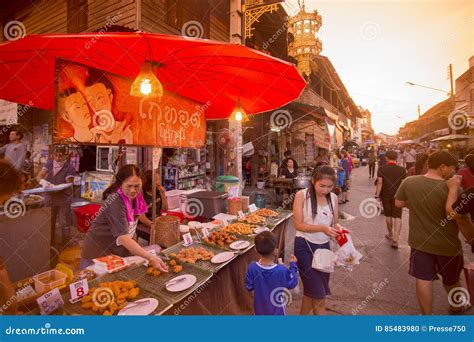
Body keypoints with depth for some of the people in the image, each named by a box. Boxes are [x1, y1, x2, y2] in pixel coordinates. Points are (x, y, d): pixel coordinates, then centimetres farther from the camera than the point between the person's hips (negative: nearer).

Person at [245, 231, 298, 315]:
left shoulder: (252, 268, -26)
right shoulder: (282, 270, -30)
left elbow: (249, 287, -11)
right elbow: (292, 284, -11)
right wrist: (293, 265, -2)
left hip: (260, 308, 2)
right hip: (276, 309, -2)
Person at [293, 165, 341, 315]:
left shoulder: (333, 198, 0)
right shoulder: (302, 195, -15)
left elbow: (334, 223, 7)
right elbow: (298, 225, -16)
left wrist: (336, 229, -17)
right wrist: (322, 228, -28)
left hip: (324, 246, 5)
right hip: (305, 247, -5)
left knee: (311, 291, 20)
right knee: (319, 296, -1)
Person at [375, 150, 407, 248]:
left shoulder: (381, 169, -7)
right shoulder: (402, 170, -4)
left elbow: (379, 182, -12)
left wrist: (377, 195, -9)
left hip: (385, 195, 1)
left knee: (388, 215, 16)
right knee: (397, 217, 0)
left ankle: (390, 235, 32)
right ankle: (395, 239, -11)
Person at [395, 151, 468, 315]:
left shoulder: (409, 182, -13)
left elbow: (398, 203, -1)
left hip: (419, 241, 2)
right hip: (447, 244, -1)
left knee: (423, 279, 14)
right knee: (451, 280, 26)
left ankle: (426, 314, 29)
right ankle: (456, 306, 52)